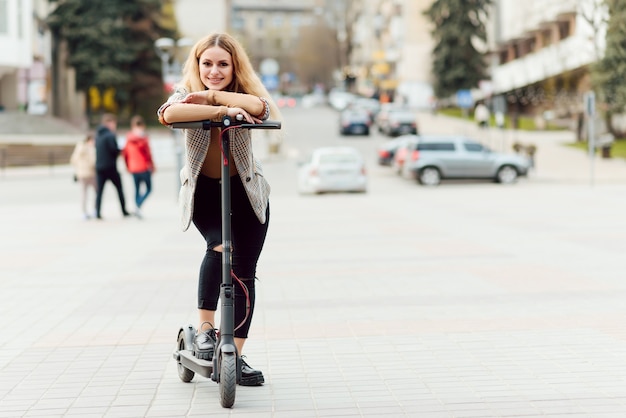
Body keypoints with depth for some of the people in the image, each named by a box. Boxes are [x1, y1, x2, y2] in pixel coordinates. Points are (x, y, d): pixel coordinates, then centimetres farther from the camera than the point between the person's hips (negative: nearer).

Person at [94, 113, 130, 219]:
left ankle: (97, 212, -2)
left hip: (99, 167, 6)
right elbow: (114, 150, -20)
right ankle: (124, 211, 8)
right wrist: (120, 151, 2)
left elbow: (98, 149, 13)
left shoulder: (98, 135, 12)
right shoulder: (110, 135, -13)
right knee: (119, 188, 6)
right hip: (110, 166, -6)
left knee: (99, 190, 5)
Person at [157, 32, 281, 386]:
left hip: (246, 190, 2)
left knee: (245, 273, 1)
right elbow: (168, 114, -35)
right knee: (219, 246, -29)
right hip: (203, 190, -2)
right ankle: (205, 330, -16)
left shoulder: (244, 95, -7)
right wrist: (221, 110, -39)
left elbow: (259, 106, -34)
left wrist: (212, 96, -30)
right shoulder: (188, 94, -10)